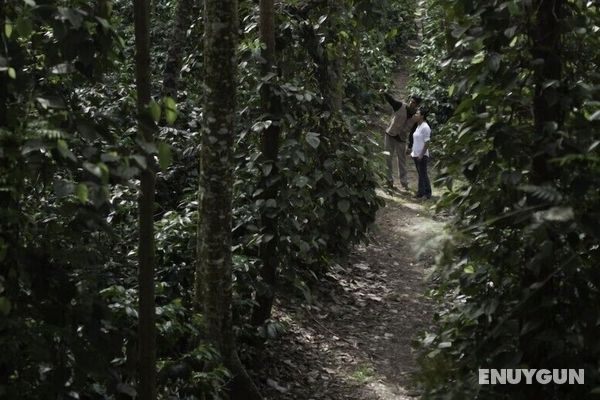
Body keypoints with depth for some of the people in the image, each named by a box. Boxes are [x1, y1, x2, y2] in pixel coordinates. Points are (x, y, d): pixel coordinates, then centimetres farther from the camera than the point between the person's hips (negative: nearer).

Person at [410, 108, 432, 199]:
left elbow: (427, 143, -17)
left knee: (422, 174, -2)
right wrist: (413, 152, 17)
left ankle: (421, 192, 2)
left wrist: (421, 154, -19)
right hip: (416, 154, 9)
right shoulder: (418, 126, 13)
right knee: (421, 174, 12)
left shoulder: (425, 127, -14)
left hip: (422, 155, -9)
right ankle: (427, 192, 18)